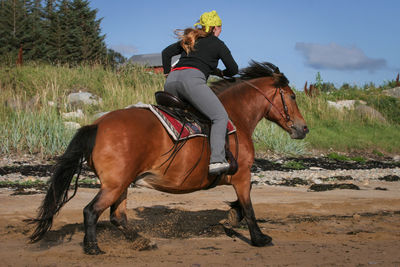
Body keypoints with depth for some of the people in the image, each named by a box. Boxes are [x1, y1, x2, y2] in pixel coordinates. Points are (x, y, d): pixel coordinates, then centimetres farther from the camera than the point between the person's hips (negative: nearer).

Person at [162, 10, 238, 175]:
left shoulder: (188, 40, 32)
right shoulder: (218, 44, 16)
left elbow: (166, 52, 33)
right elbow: (233, 69, 18)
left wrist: (167, 73, 35)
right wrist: (221, 73, 37)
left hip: (171, 82, 7)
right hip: (192, 79, -7)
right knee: (220, 116, -9)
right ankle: (216, 160, -27)